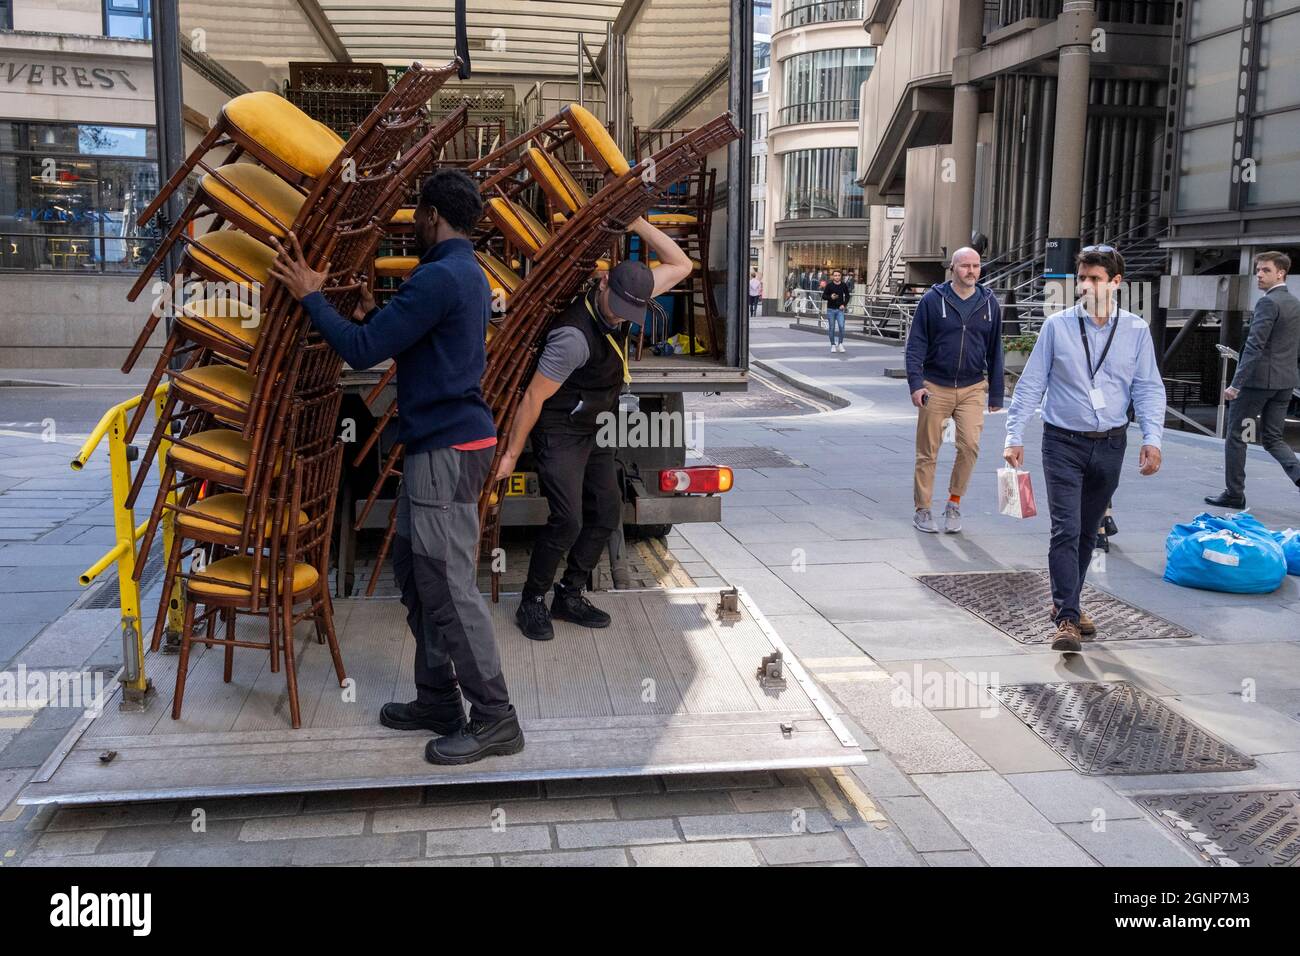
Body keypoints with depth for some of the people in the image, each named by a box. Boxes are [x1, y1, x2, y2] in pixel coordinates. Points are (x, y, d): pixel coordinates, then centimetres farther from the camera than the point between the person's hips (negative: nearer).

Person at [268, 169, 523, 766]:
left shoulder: (439, 278, -17)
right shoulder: (466, 275, 17)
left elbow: (362, 351, -17)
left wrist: (310, 296, -7)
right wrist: (371, 313, 24)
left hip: (446, 449, -11)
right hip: (438, 445, 11)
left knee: (450, 588, -7)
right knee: (415, 573, 16)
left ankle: (495, 720, 1)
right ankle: (438, 699, 25)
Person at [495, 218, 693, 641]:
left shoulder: (622, 303, -5)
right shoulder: (575, 336, -29)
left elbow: (681, 266, 2)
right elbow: (533, 398, -21)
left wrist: (639, 225, -11)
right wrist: (512, 454, -14)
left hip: (594, 431, 9)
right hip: (560, 433, -9)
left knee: (607, 512, 8)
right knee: (567, 520, -15)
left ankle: (569, 597, 20)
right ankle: (531, 604, 3)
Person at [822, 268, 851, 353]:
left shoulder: (844, 286, 2)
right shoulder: (829, 285, -4)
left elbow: (847, 296, 12)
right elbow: (823, 296, -1)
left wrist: (844, 304, -4)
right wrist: (830, 297, -20)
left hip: (840, 309, 0)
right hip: (830, 309, 0)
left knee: (841, 326, -13)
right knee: (831, 328, 4)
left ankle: (840, 344, 2)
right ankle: (833, 345, 15)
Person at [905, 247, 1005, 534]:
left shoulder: (989, 304, 6)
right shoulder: (932, 300, -3)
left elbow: (995, 351, 12)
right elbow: (916, 344, -3)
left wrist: (996, 394, 11)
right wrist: (915, 383, -14)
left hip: (972, 389, 2)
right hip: (935, 388, -1)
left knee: (970, 445, -13)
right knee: (928, 453, 4)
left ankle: (954, 503, 7)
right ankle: (922, 510, 17)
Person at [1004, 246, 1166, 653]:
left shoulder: (1136, 330, 3)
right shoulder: (1057, 326, -2)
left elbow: (1148, 389, 4)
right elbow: (1031, 385, 0)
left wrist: (1151, 439, -9)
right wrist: (1014, 436, -5)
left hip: (1110, 444, 3)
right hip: (1064, 442, -3)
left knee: (1087, 531, 14)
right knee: (1066, 530, -11)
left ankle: (1065, 603, 29)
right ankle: (1066, 619, -10)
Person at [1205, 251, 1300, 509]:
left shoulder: (1268, 303, -14)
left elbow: (1254, 347, -21)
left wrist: (1236, 384, -22)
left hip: (1258, 379, -8)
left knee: (1236, 435, 5)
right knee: (1273, 438, 13)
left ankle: (1234, 494, 10)